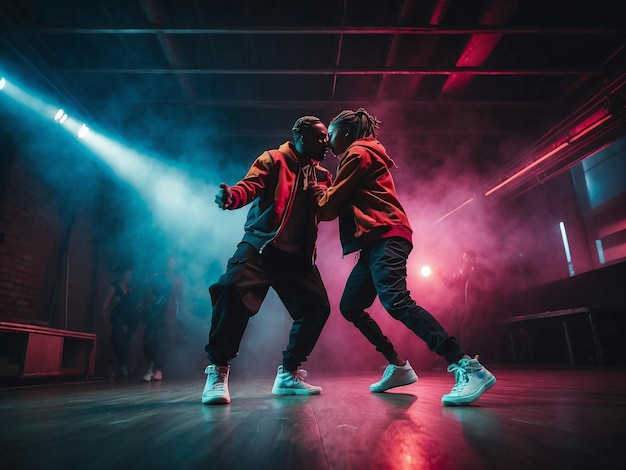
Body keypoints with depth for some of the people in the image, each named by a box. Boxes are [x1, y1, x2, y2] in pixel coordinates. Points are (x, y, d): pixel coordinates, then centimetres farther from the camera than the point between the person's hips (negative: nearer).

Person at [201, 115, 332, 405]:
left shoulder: (322, 175, 20)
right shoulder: (273, 159, 4)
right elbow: (250, 186, -11)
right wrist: (232, 196, -33)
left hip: (298, 254, 6)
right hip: (261, 244, -5)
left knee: (317, 306, -1)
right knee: (233, 290, -28)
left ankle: (288, 374, 16)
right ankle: (218, 372, -11)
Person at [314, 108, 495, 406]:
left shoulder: (358, 153, -1)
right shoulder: (365, 155, 31)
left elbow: (333, 202, -5)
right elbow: (345, 200, 27)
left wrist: (314, 204, 14)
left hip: (385, 236, -10)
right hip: (375, 239, 10)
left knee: (396, 301, -26)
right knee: (349, 306, 7)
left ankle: (467, 368, -25)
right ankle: (398, 367, 10)